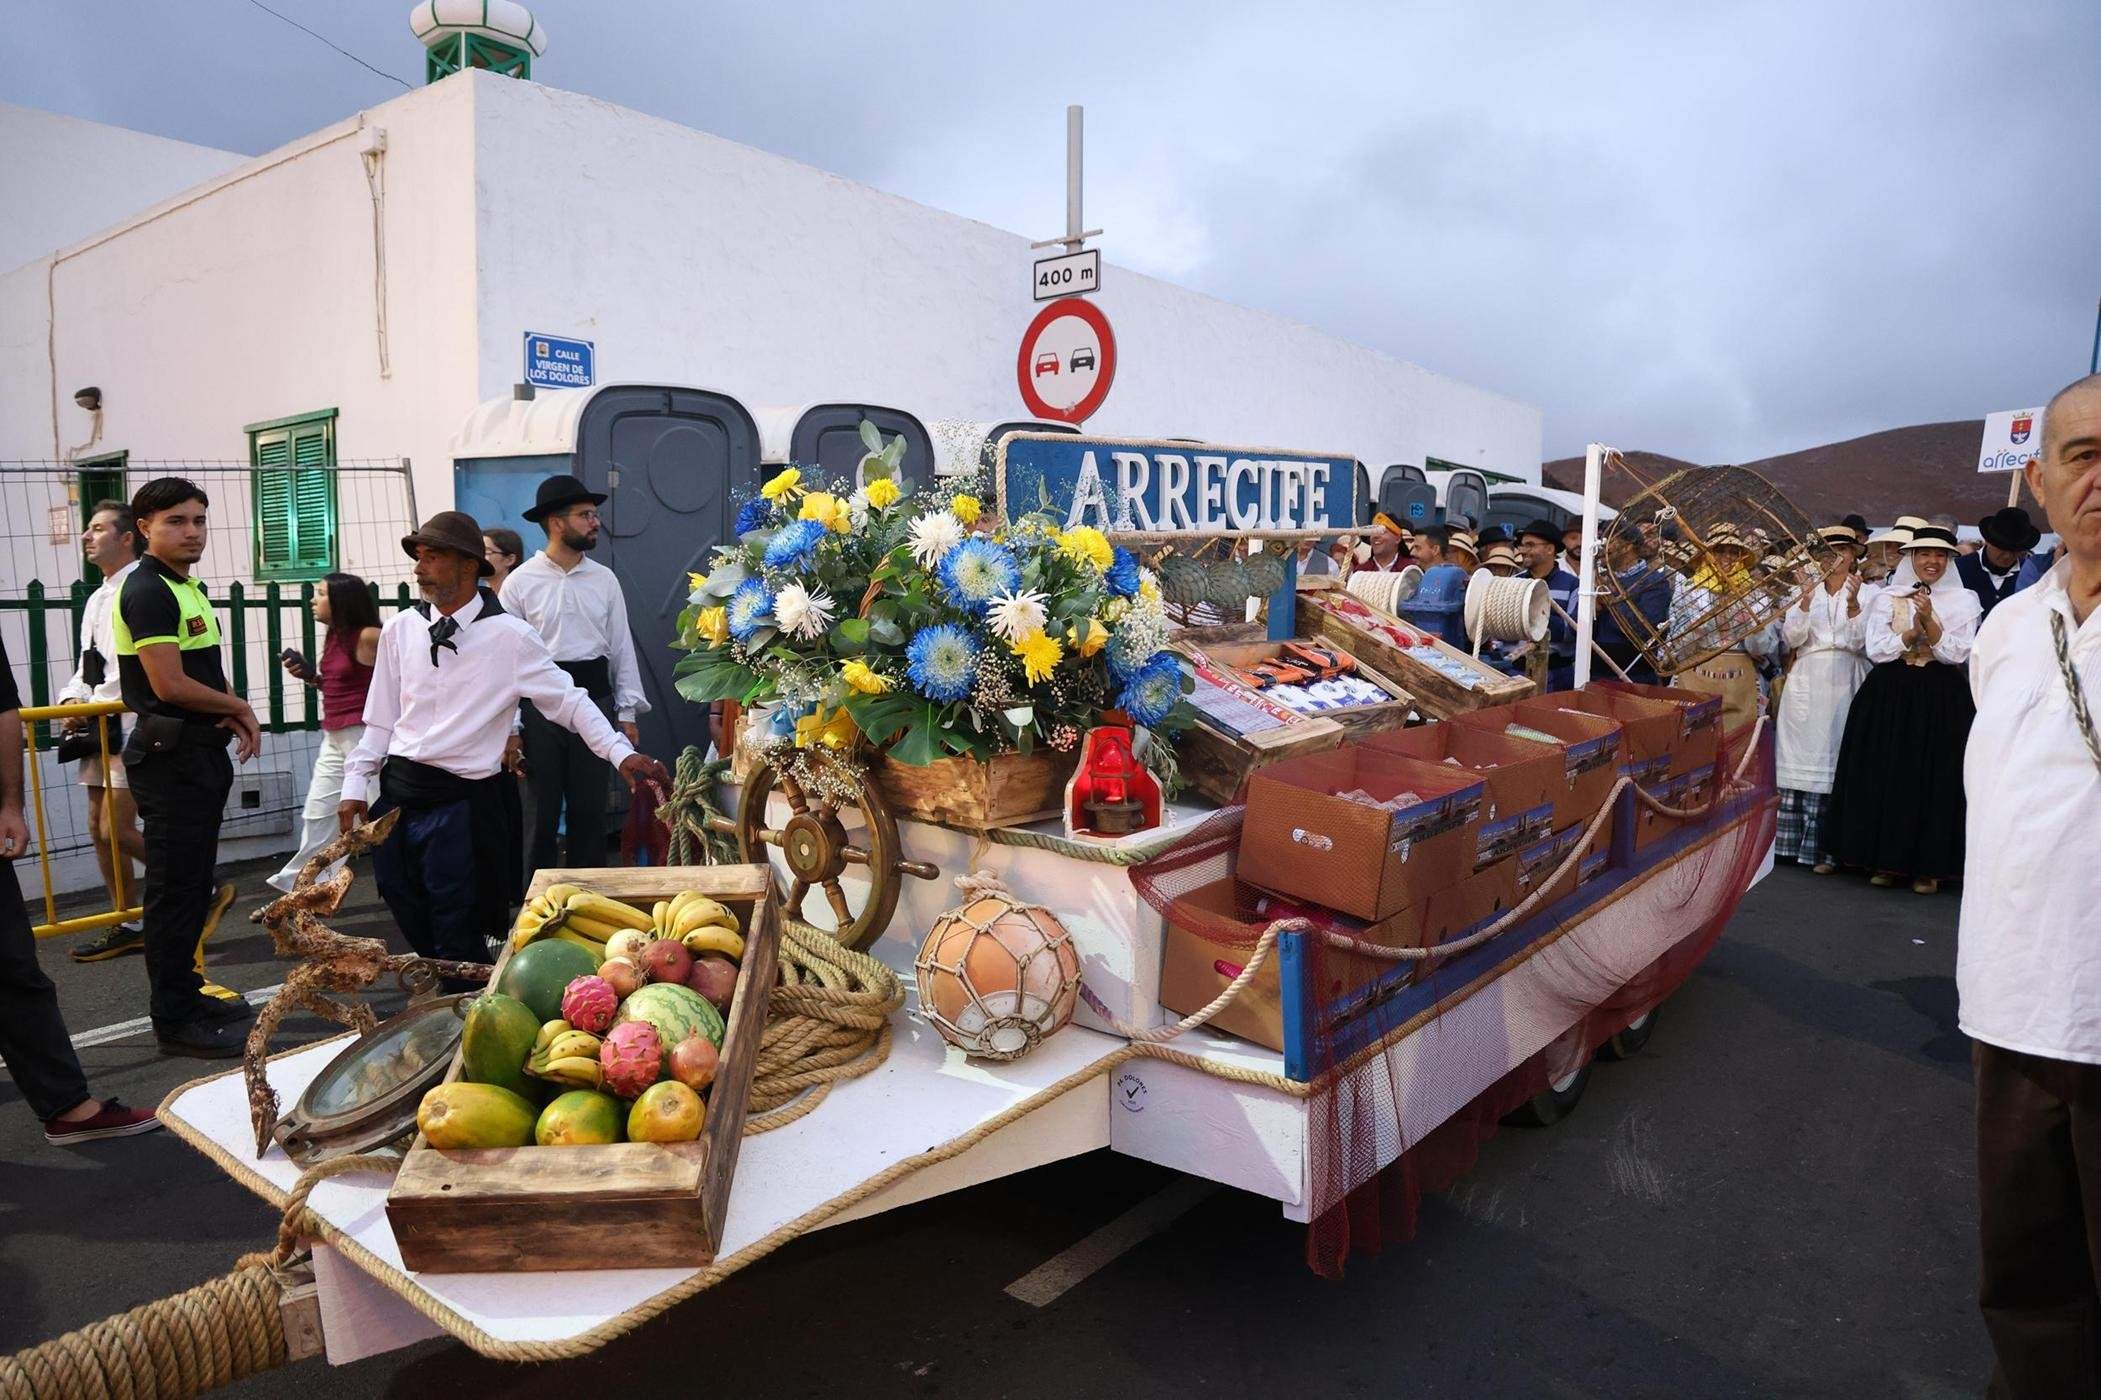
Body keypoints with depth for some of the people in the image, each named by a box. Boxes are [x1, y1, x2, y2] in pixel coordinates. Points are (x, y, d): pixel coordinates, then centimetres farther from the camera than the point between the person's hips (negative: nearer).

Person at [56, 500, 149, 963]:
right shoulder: (97, 599, 17)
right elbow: (87, 664, 21)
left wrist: (93, 705, -16)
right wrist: (72, 698, 3)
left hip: (132, 723, -10)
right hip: (100, 726, 10)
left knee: (118, 830, -11)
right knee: (100, 829, 11)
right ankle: (127, 925, 21)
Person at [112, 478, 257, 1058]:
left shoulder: (187, 587, 16)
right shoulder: (147, 591, -14)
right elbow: (170, 684, -22)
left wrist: (232, 718, 2)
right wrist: (240, 707, -7)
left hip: (201, 753, 10)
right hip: (170, 757, -10)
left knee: (192, 882, 17)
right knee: (175, 888, -4)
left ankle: (187, 992, 29)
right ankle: (175, 1021, 4)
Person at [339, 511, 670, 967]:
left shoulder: (509, 636, -9)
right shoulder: (400, 630, 3)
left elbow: (569, 701, -7)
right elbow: (381, 718, 10)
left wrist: (621, 752, -18)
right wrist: (355, 785, 8)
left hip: (463, 801, -4)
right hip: (397, 793, 5)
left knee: (460, 945, -2)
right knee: (416, 928, 15)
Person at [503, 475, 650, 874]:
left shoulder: (605, 580, 5)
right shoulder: (521, 582, -4)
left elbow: (622, 647, 8)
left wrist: (628, 713, 4)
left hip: (595, 697, 3)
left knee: (590, 807, 10)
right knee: (543, 808, 6)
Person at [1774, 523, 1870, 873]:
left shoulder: (1865, 592, 7)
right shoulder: (1806, 590, 14)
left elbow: (1860, 643, -2)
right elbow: (1791, 638, 3)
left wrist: (1853, 603, -15)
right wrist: (1805, 603, -11)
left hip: (1843, 684, -2)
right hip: (1806, 683, 2)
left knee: (1831, 760, -6)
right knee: (1798, 761, 0)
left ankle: (1823, 850, -1)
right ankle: (1789, 843, 5)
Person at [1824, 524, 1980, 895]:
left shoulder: (1964, 600, 5)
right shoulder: (1887, 598, 7)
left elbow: (1958, 654, -5)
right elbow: (1875, 649, -2)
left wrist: (1929, 621, -17)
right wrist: (1914, 630, -15)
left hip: (1941, 699, -1)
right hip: (1889, 695, 1)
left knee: (1935, 778, 0)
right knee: (1885, 775, 1)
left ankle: (1928, 865, 10)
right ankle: (1888, 860, 11)